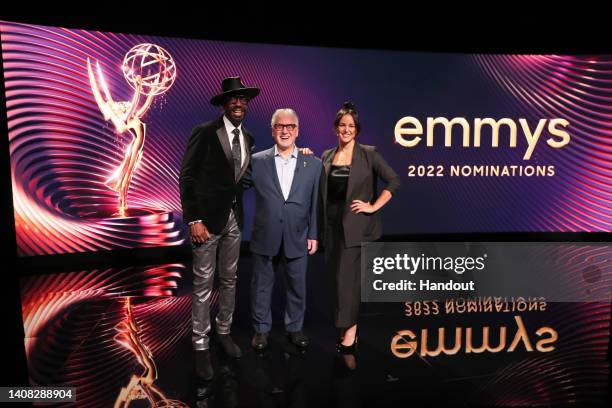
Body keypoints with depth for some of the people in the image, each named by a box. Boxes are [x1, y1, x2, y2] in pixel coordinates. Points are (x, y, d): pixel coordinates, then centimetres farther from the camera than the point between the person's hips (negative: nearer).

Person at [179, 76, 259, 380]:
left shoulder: (248, 137, 9)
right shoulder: (204, 132, -9)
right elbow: (187, 177, -12)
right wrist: (193, 220, -17)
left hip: (234, 217, 6)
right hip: (208, 218, -5)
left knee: (229, 279, 16)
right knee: (203, 284, 4)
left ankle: (223, 331, 35)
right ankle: (201, 346, 19)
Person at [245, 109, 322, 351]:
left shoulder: (313, 163, 1)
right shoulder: (257, 161, -1)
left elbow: (315, 204, 2)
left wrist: (313, 235, 2)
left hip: (297, 239, 1)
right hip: (265, 237, 0)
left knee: (297, 287, 14)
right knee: (261, 286, 13)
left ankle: (294, 328, 36)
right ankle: (261, 329, 33)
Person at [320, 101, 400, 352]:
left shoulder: (368, 154, -3)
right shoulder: (326, 157, 9)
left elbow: (393, 181, -5)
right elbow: (321, 192, 13)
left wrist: (373, 207, -11)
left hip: (356, 225, -5)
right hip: (332, 225, 5)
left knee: (348, 276, -5)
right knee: (337, 275, 12)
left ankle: (350, 330, 9)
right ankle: (345, 324, 29)